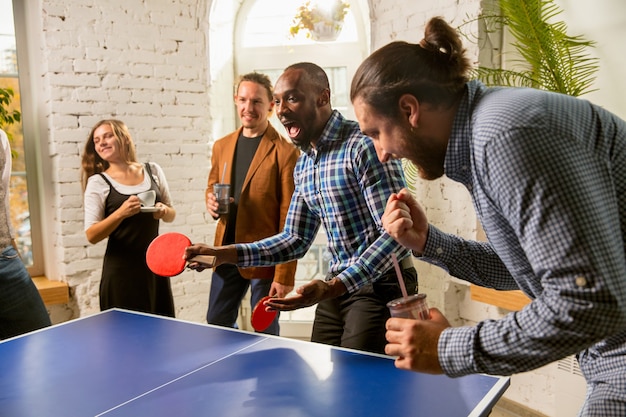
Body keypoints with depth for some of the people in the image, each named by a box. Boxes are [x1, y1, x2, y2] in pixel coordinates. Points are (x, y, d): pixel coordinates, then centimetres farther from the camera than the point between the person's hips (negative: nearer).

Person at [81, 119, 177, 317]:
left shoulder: (153, 171, 6)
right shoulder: (98, 182, -4)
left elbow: (171, 215, 15)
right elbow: (92, 236, -9)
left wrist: (164, 211, -7)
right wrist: (121, 213, -23)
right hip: (122, 272, -3)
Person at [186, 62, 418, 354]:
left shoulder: (364, 146, -17)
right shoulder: (303, 164, 9)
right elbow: (296, 240, 13)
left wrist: (334, 286, -27)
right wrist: (224, 253, 2)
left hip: (381, 285, -7)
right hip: (338, 286, 8)